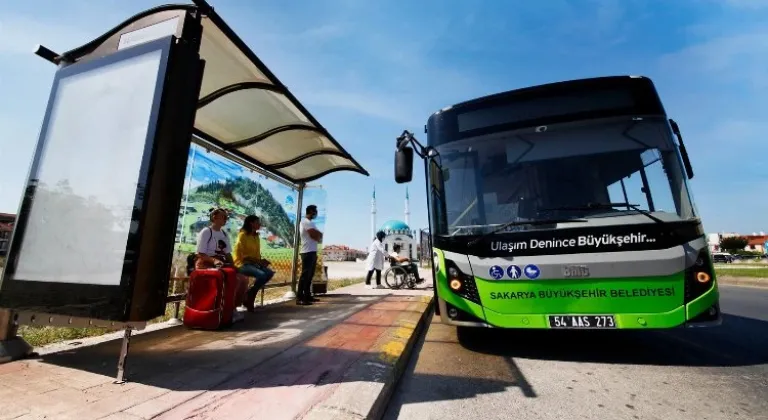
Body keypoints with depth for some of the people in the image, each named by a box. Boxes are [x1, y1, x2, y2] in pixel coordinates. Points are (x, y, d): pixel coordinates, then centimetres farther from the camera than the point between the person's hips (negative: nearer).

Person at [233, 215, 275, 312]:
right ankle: (249, 295, -5)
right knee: (261, 274, -29)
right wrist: (257, 261, -21)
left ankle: (250, 293, -1)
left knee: (269, 273, -15)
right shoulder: (242, 235, -11)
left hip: (253, 263, 7)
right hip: (242, 263, -7)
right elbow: (241, 255, -16)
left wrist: (261, 261, -7)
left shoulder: (256, 236, 11)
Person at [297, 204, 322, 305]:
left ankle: (307, 296, 20)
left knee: (309, 275, 13)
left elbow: (317, 234, 17)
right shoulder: (306, 222, -11)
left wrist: (319, 236, -4)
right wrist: (320, 236, 1)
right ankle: (299, 298, -8)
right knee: (305, 275, -10)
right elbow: (315, 235, -19)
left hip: (312, 251, 10)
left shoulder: (309, 222, 21)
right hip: (308, 252, -10)